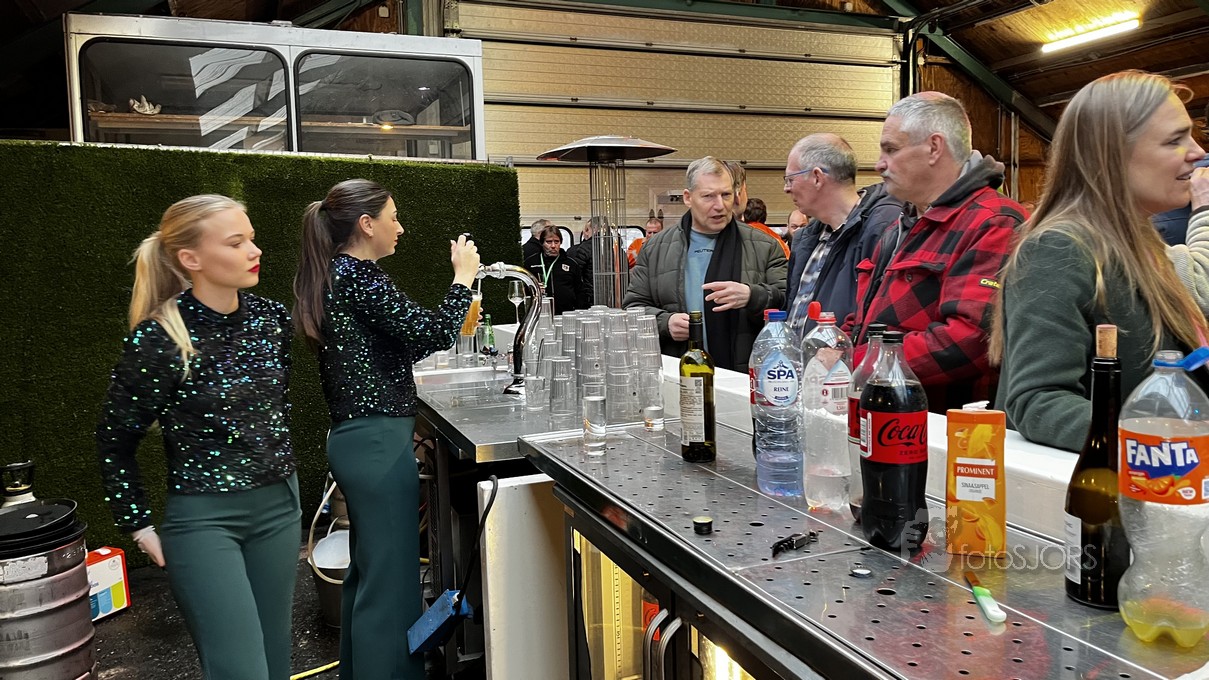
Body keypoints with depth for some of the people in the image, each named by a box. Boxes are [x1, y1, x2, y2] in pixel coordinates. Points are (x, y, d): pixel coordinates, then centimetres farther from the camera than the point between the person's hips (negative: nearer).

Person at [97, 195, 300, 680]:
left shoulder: (271, 319, -2)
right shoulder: (156, 339, -17)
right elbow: (114, 444, -5)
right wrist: (140, 527, -4)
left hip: (278, 504, 6)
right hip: (203, 517, -5)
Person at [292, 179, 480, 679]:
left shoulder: (334, 274, 14)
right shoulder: (358, 275, -15)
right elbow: (429, 333, -21)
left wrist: (452, 325, 19)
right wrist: (463, 278, -7)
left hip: (353, 437, 11)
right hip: (378, 441, -11)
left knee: (366, 571, 21)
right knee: (390, 578, -2)